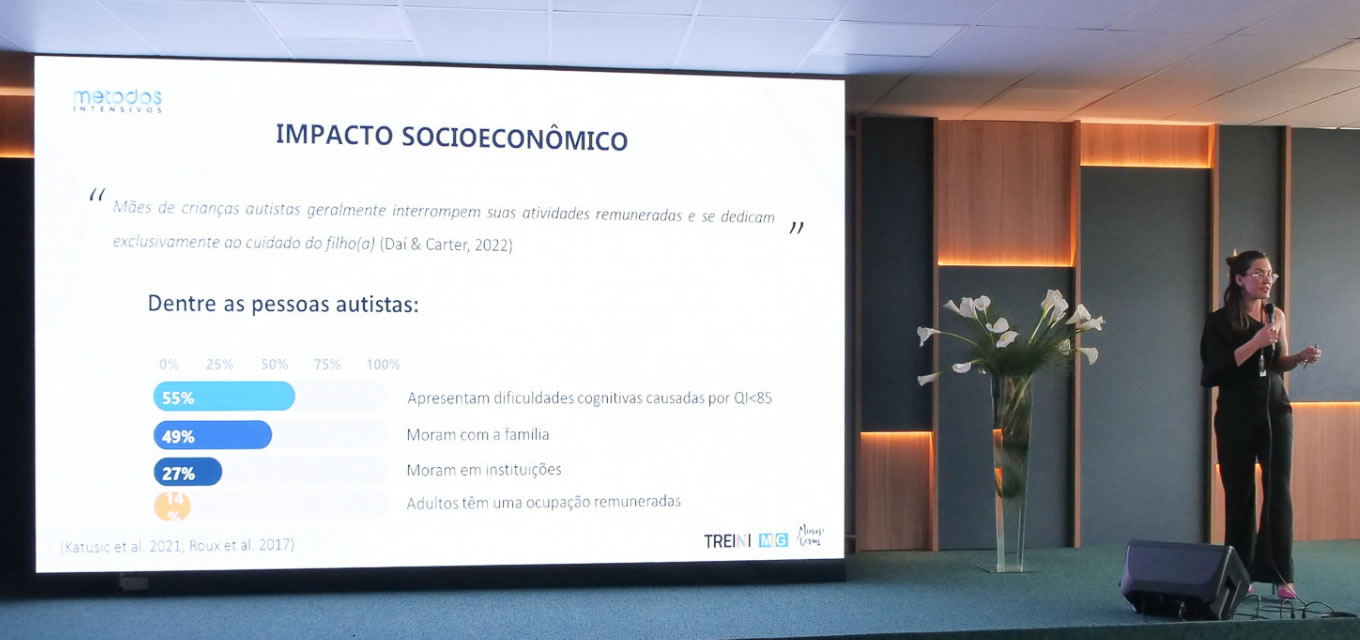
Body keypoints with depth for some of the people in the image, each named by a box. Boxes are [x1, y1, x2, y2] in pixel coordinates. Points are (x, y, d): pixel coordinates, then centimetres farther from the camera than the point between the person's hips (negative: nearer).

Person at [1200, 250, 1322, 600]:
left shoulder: (1276, 315, 9)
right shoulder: (1220, 321, -6)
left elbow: (1279, 364, 19)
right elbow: (1213, 371, -16)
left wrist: (1301, 357, -2)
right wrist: (1255, 343, -21)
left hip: (1276, 410, 4)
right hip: (1237, 415, -3)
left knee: (1278, 488, -2)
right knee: (1240, 492, 1)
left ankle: (1281, 575, 3)